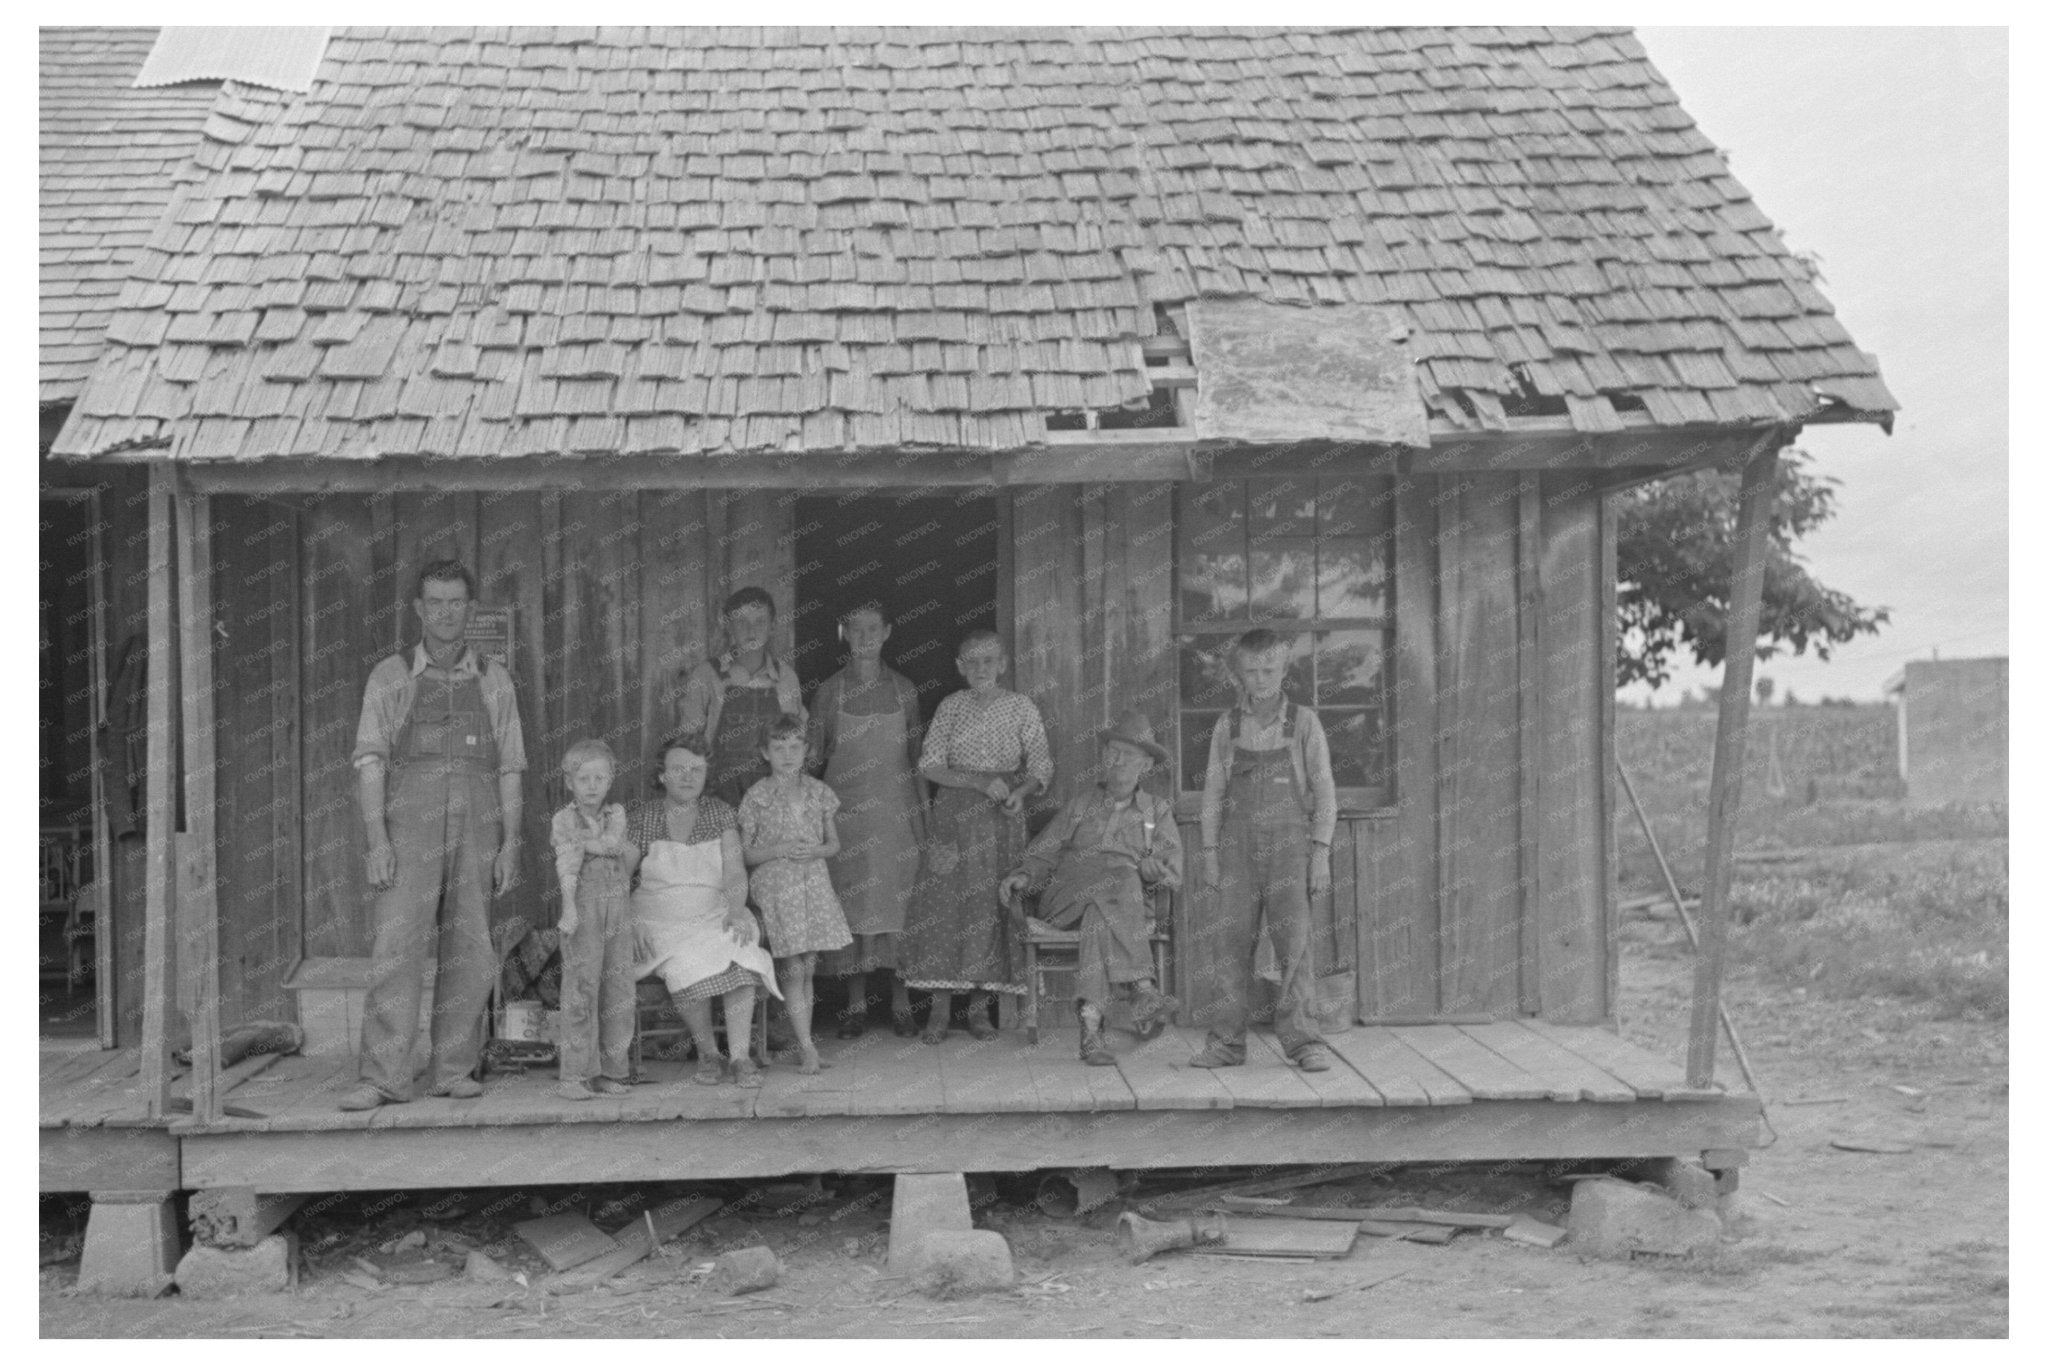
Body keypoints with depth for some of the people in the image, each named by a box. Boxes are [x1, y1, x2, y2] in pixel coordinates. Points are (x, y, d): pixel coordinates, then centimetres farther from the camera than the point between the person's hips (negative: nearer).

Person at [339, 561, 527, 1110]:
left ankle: (453, 1069, 10)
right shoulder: (390, 677, 7)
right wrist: (377, 839, -10)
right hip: (410, 822, -2)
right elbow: (369, 761, 1)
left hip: (476, 823, 2)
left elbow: (509, 767, 11)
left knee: (468, 954, 2)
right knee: (396, 947, -10)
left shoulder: (493, 679, 13)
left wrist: (510, 843, 3)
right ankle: (384, 1076, -10)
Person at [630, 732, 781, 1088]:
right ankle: (707, 1053, -15)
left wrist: (736, 909, -18)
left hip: (715, 915, 2)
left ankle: (741, 1056, -31)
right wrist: (633, 923, -16)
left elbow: (735, 868, 1)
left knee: (740, 954, -32)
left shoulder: (719, 812, 10)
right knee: (688, 964, -34)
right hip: (660, 922, -1)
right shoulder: (639, 819, 4)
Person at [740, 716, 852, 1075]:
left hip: (814, 883, 4)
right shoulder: (757, 796, -3)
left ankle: (803, 1042, 13)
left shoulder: (818, 792, 6)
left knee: (807, 968, 6)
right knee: (793, 969, -8)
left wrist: (816, 851, -9)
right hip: (776, 886, -3)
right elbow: (744, 854, -1)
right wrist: (780, 849, -15)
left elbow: (834, 842, 13)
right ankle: (808, 1048, -7)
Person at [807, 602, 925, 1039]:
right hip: (846, 808, 0)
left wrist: (923, 808, 5)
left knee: (900, 901, -1)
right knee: (850, 903, -1)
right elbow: (811, 753, 5)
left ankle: (901, 1002, 5)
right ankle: (855, 1003, 8)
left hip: (897, 810, 1)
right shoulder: (829, 691, 3)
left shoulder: (903, 690, 6)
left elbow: (917, 756, 10)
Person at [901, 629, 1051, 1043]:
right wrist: (980, 781, -15)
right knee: (942, 904, -5)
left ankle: (979, 1006, 9)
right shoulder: (951, 707, 4)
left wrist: (1021, 791, -19)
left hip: (1002, 820, 0)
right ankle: (940, 1008, 1)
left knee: (992, 907, -1)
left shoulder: (1021, 707, 2)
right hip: (953, 814, 0)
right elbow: (930, 765, -3)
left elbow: (1041, 768, 2)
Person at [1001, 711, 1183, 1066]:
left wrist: (1149, 868, -10)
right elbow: (1042, 855, 19)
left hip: (1123, 904, 1)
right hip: (1064, 899, -1)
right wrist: (1024, 876, -2)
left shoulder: (1157, 812, 22)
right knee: (1119, 877, -36)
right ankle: (1142, 991, -49)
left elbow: (1171, 873, 11)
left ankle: (1090, 1026, -49)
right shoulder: (1081, 805, 25)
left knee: (1100, 915, -38)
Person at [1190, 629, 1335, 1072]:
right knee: (1230, 943, 1)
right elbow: (1214, 792, 11)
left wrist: (1320, 852, -4)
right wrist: (1209, 852, 5)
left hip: (1288, 844, -2)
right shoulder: (1227, 726, 8)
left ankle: (1302, 1039, -2)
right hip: (1238, 846, 2)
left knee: (1293, 942, -8)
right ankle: (1227, 1042, 7)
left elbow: (1324, 791, 2)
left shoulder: (1303, 722, 1)